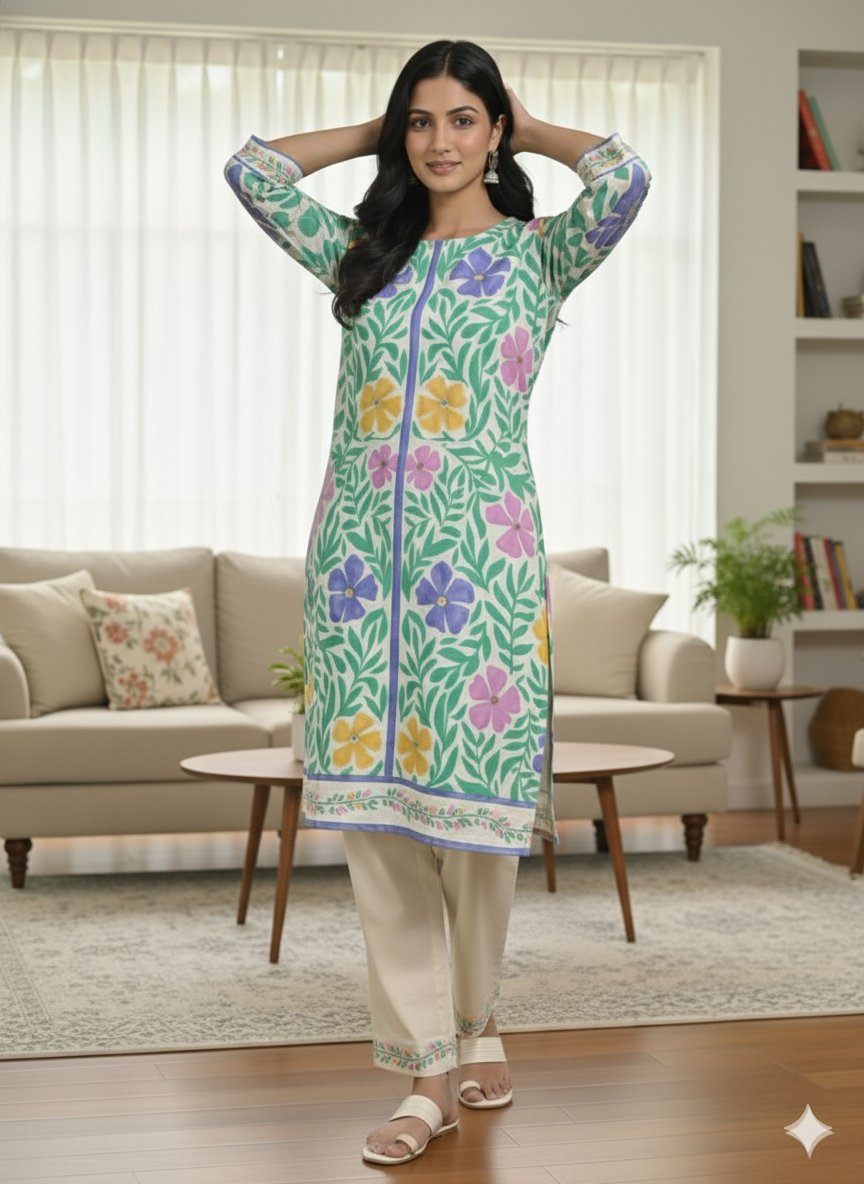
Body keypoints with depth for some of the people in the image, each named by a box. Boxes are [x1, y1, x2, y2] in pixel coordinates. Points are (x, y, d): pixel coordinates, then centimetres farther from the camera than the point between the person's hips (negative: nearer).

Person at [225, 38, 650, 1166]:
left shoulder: (538, 255, 5)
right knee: (376, 801, -1)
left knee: (473, 792, 0)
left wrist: (529, 130, 6)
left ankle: (476, 1018, 26)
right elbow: (251, 166, 15)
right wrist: (379, 132, 19)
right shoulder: (366, 253, 15)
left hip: (478, 553, -3)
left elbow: (624, 174, -12)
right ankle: (427, 1070, 7)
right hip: (360, 551, 3)